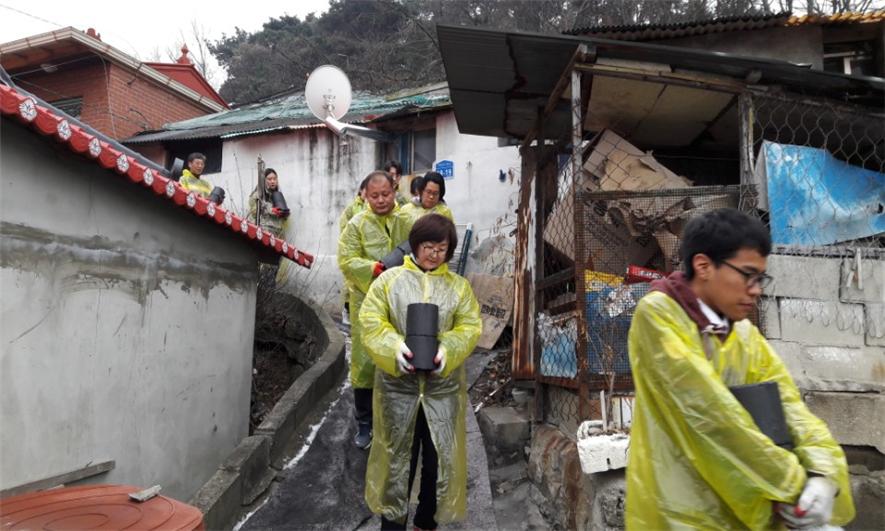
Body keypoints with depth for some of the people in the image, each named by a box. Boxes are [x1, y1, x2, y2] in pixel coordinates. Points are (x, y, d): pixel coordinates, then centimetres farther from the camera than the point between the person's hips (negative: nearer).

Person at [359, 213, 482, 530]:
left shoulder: (459, 286, 5)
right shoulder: (390, 279, 1)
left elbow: (470, 327, 0)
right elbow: (371, 320, -4)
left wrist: (447, 350, -19)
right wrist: (395, 347, -21)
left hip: (443, 385, 2)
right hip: (398, 383, -1)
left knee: (440, 456, 10)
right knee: (398, 455, 10)